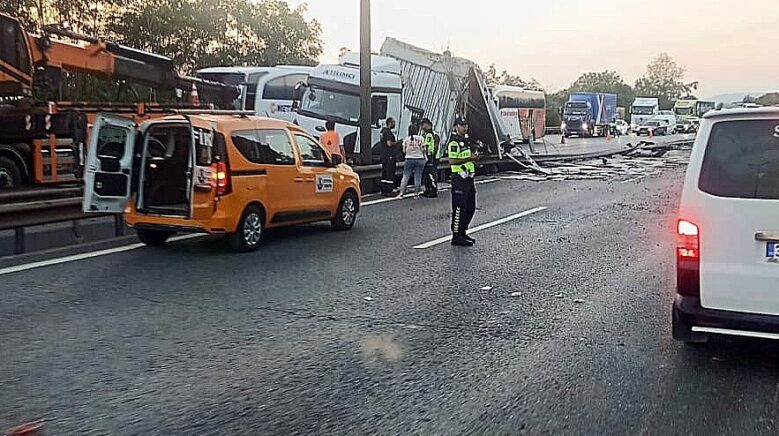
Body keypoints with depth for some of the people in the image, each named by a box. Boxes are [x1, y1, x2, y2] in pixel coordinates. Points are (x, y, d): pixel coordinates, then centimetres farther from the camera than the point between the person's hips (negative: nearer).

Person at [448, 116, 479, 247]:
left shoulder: (467, 140, 18)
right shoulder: (454, 142, -12)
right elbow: (452, 161, -21)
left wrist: (475, 157, 8)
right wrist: (469, 158, -21)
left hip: (469, 178, 10)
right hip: (459, 178, -10)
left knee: (470, 208, 14)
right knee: (459, 208, -7)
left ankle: (462, 232, 24)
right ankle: (456, 237, -2)